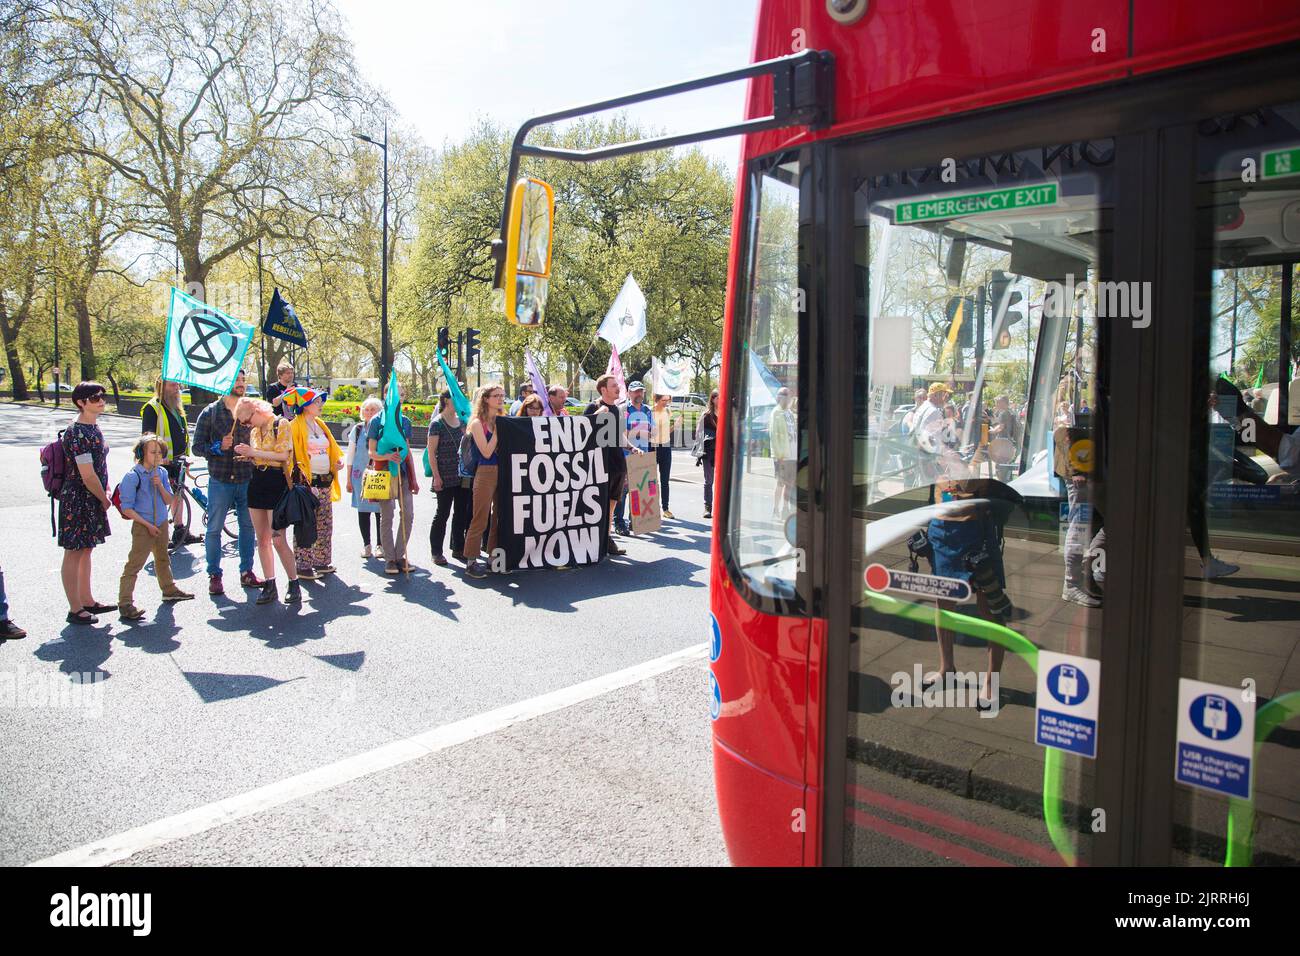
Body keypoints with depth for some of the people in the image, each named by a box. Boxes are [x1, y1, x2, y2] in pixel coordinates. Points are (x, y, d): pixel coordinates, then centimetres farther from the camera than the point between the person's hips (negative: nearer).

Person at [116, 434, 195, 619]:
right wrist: (148, 525, -16)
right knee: (134, 565, -10)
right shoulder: (133, 476, -15)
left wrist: (160, 485, -12)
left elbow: (169, 501, 5)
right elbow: (127, 508, -15)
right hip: (143, 527, -7)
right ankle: (125, 604, -10)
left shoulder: (162, 473, 4)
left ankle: (169, 590, 42)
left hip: (161, 524, 7)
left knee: (163, 559, 24)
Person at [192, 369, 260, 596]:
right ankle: (214, 575, 14)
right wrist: (219, 447, -16)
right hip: (220, 481, -2)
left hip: (247, 480, 2)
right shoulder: (210, 413, 0)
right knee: (214, 530, 4)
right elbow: (197, 446, -1)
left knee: (248, 527, 9)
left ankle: (246, 571, 21)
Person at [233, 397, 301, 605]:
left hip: (276, 483, -7)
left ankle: (294, 584, 1)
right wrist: (247, 456, 3)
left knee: (278, 540, -10)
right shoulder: (254, 431, 15)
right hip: (257, 482, 7)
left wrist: (254, 452, -14)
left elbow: (283, 455, -15)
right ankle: (270, 585, 13)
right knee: (262, 540, 7)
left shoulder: (281, 424, -6)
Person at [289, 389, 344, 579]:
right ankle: (302, 566, -1)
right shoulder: (296, 426, -6)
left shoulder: (320, 425, 17)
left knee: (325, 525, 12)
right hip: (307, 482, -8)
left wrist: (338, 460, 6)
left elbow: (332, 448, 24)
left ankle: (321, 561, 21)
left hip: (325, 482, 8)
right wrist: (298, 473, -21)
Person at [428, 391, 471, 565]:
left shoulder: (462, 421, 12)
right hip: (445, 478, -6)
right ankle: (436, 552, 7)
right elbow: (431, 452, -9)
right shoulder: (437, 424, -7)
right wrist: (436, 476, -14)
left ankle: (458, 548, 20)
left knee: (461, 512, 9)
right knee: (443, 513, -1)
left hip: (462, 475, 6)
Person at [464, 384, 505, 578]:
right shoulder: (478, 423, -6)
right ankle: (471, 561, 3)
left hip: (503, 472, 7)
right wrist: (497, 431, -13)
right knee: (480, 519, -4)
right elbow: (486, 452, -15)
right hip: (485, 473, -6)